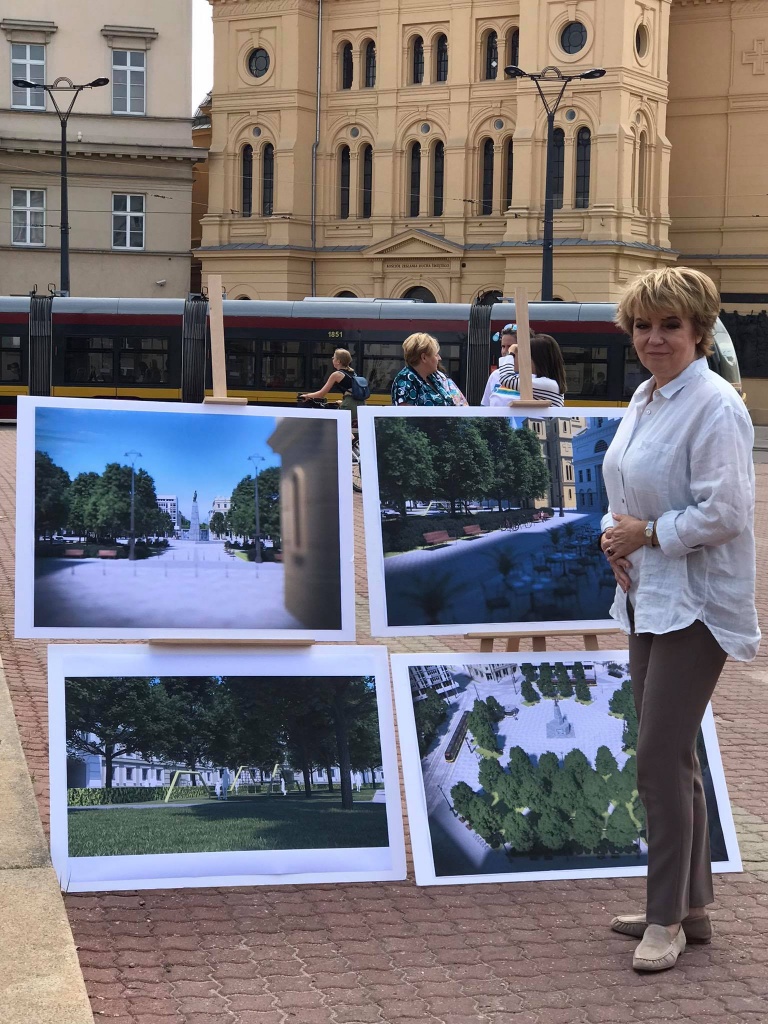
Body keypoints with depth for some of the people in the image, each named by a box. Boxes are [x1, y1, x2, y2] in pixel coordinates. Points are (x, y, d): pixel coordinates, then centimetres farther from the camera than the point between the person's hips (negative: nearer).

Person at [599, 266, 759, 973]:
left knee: (662, 760, -8)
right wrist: (618, 540, 5)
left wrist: (647, 534, -13)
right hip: (649, 598, 9)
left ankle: (669, 919, 5)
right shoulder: (645, 397, 11)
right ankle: (690, 905, 26)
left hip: (694, 606, -9)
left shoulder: (714, 406, -17)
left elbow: (723, 512, -22)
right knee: (671, 758, 14)